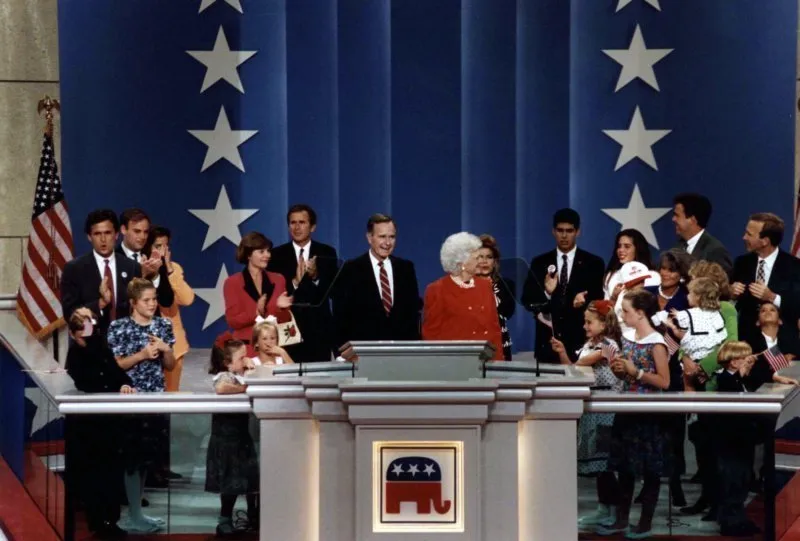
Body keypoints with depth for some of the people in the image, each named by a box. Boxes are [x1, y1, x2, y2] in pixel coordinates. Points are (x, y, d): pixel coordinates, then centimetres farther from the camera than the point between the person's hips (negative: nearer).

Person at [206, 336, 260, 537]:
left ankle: (253, 518, 26)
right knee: (231, 482, -3)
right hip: (226, 438, -9)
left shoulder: (239, 376, 11)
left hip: (241, 435, 9)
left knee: (251, 478, 15)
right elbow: (221, 388, -40)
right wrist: (243, 388, -28)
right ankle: (225, 521, 7)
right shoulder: (224, 377, -17)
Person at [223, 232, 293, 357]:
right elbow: (233, 321, -5)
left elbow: (285, 321, 10)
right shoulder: (232, 283, -1)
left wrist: (280, 308, -11)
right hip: (247, 348, -3)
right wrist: (256, 312, -20)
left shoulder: (278, 279, 9)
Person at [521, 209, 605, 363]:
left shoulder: (593, 263, 4)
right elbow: (527, 300, 3)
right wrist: (546, 293, -16)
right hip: (548, 340, 1)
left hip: (580, 341, -1)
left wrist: (583, 302, -19)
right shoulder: (539, 263, 9)